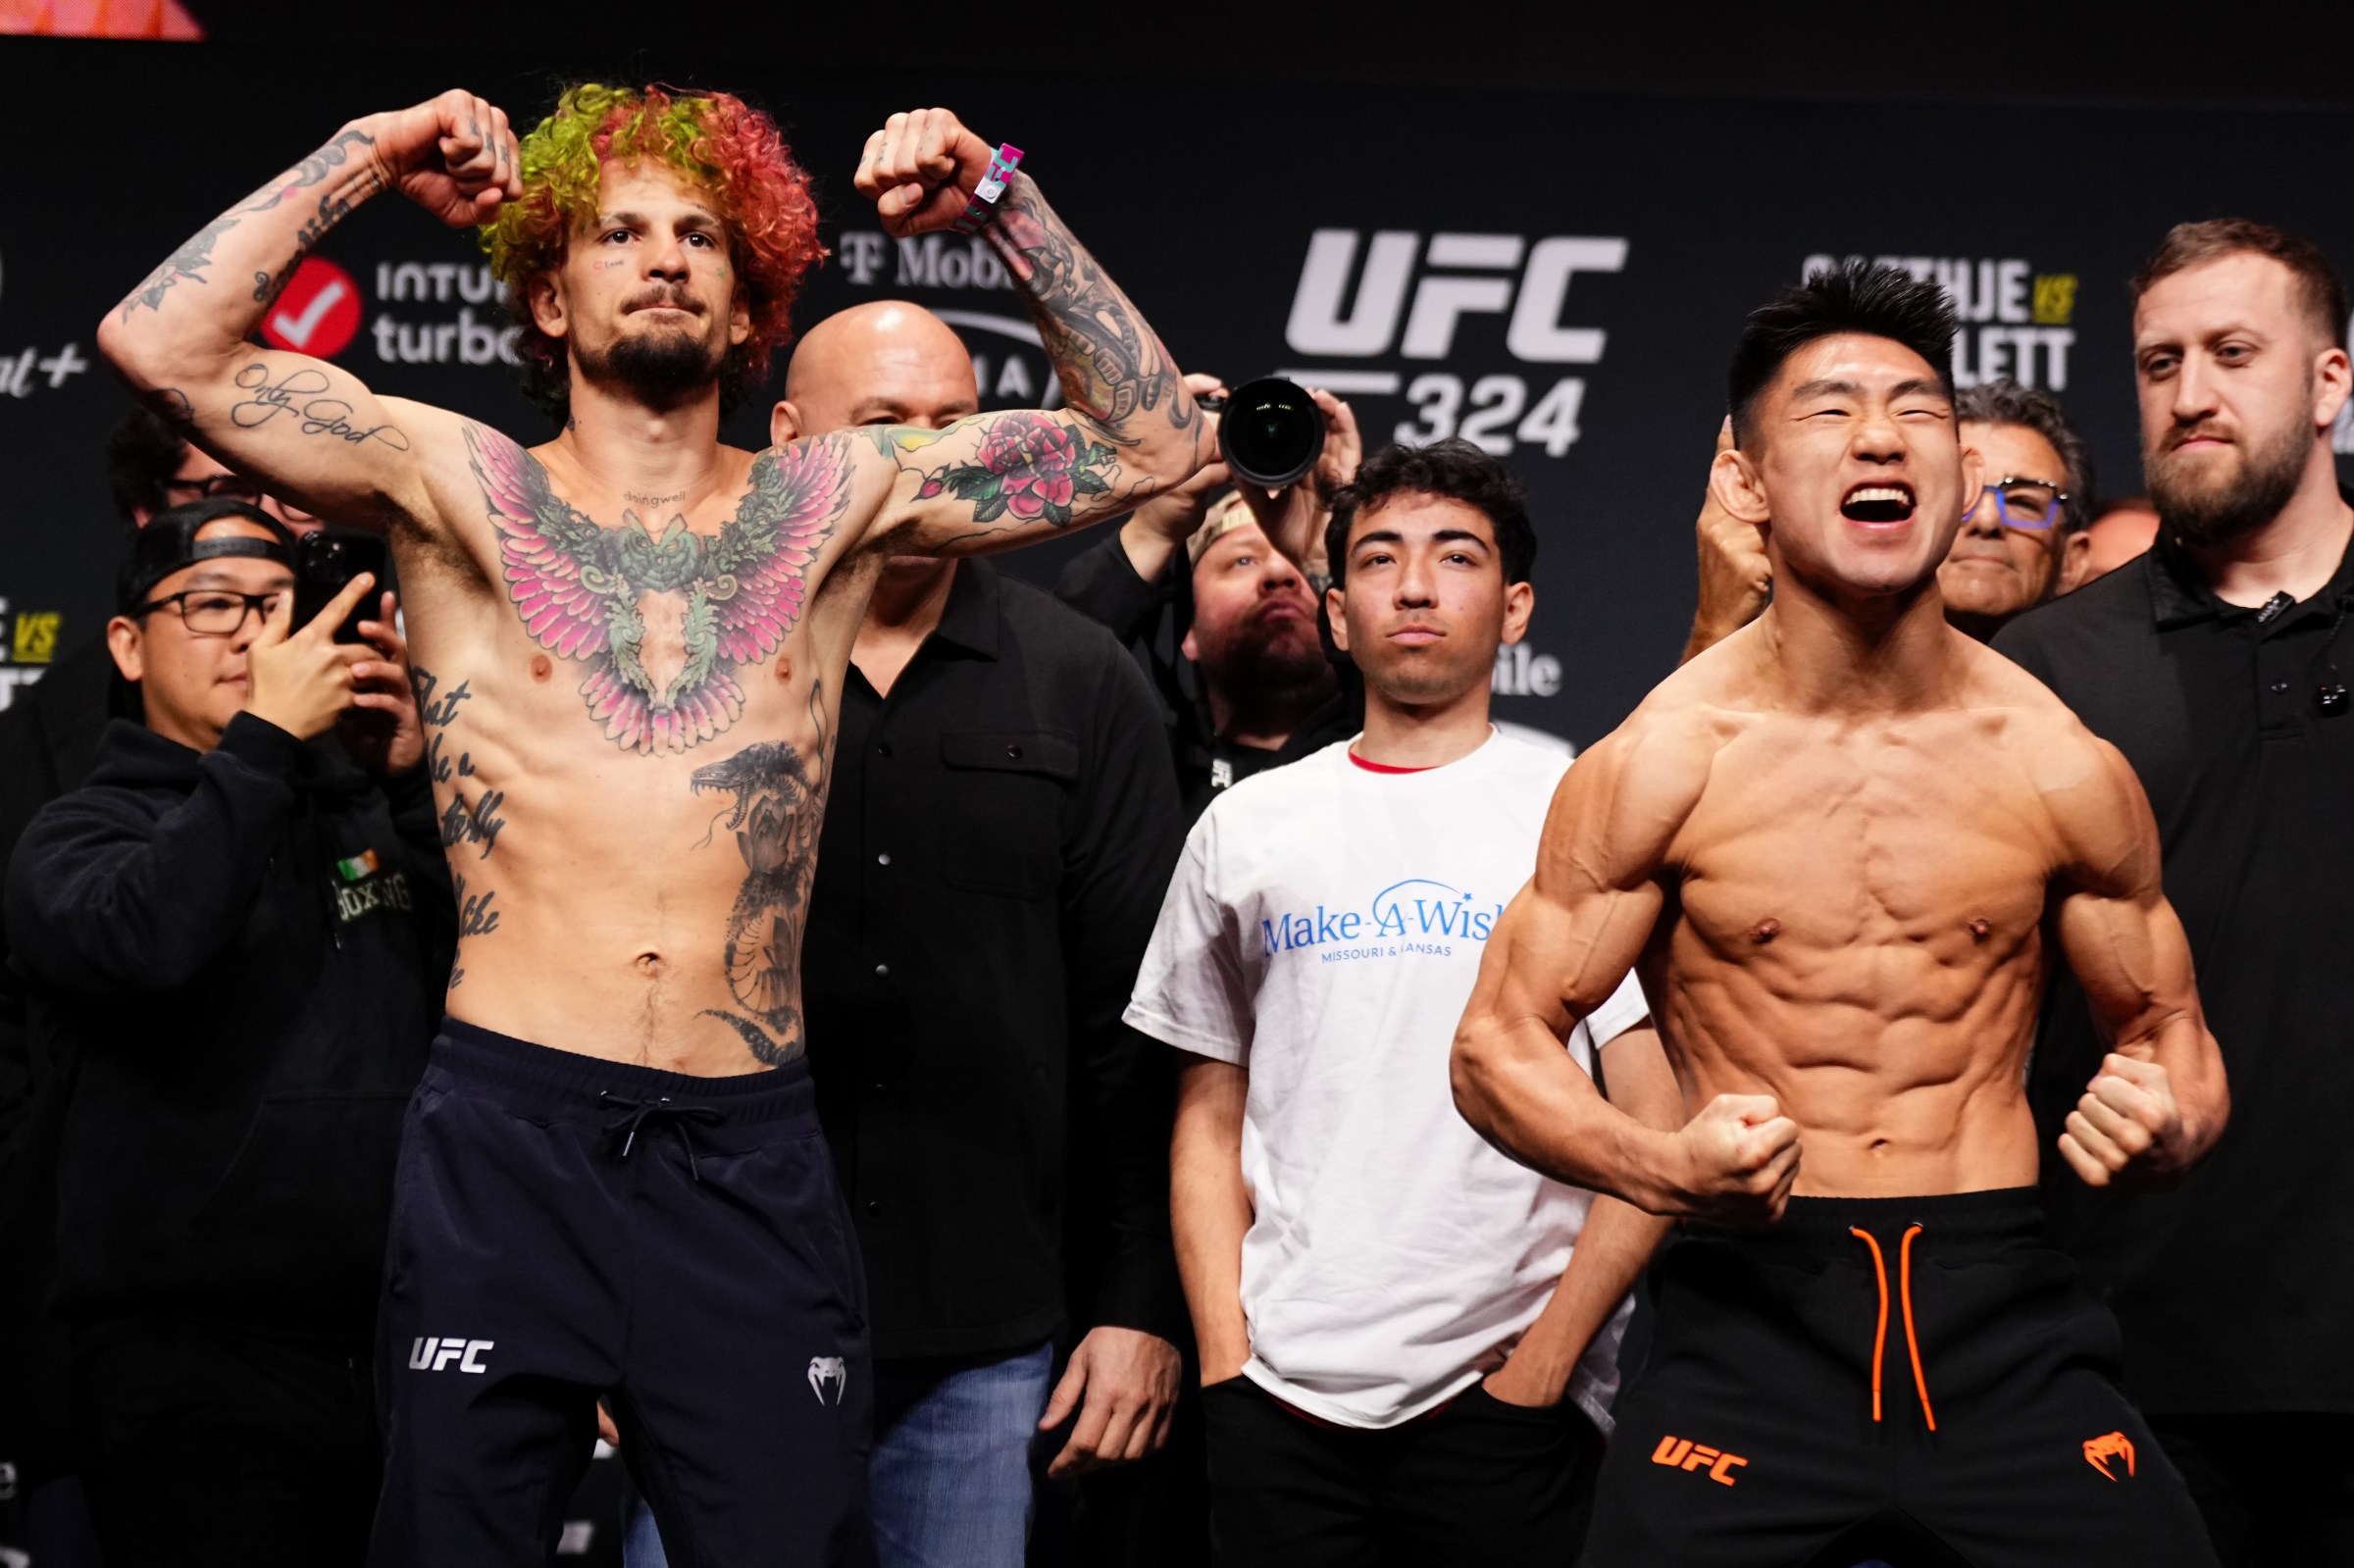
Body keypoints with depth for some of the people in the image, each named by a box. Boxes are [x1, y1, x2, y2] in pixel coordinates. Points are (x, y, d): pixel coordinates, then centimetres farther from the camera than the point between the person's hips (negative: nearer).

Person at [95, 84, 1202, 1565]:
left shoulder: (835, 500, 10)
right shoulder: (462, 487, 6)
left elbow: (1154, 439, 7)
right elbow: (162, 342, -4)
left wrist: (1004, 204, 2)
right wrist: (365, 156, 1)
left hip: (755, 1150, 1)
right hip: (507, 1128, -1)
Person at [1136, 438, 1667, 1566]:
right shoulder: (1245, 828, 11)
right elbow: (1209, 1122, 14)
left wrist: (1549, 1353, -8)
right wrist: (1225, 1357, 3)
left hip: (1508, 1400, -2)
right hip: (1281, 1397, 2)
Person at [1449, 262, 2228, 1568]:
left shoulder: (2063, 770, 2)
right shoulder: (1660, 765, -3)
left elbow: (2170, 1033, 15)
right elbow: (1499, 1044, 1)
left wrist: (2165, 1130, -10)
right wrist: (1662, 1169, -18)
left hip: (2003, 1321, 2)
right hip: (1749, 1319, -1)